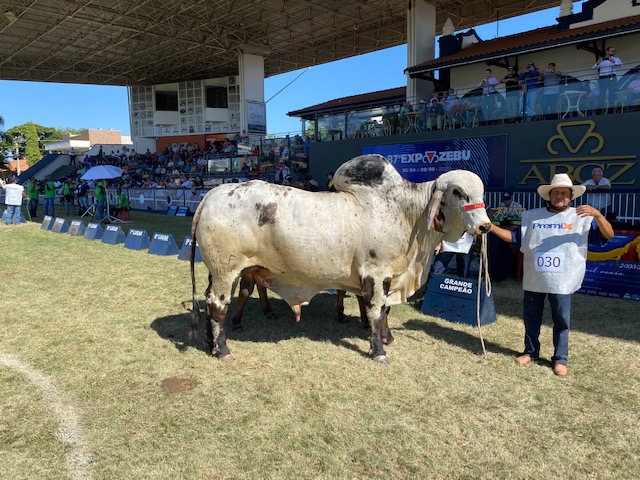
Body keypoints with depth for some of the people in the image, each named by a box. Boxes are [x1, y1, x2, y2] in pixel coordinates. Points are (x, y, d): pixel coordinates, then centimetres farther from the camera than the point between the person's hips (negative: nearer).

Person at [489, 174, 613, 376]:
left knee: (561, 320, 6)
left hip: (562, 281, -2)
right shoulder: (532, 216, 5)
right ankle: (531, 352, 30)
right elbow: (514, 237, 8)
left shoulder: (581, 217, 0)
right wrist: (491, 227, -6)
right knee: (531, 318, 13)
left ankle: (560, 359, 20)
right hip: (534, 279, 2)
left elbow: (608, 235, -8)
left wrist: (597, 214, -26)